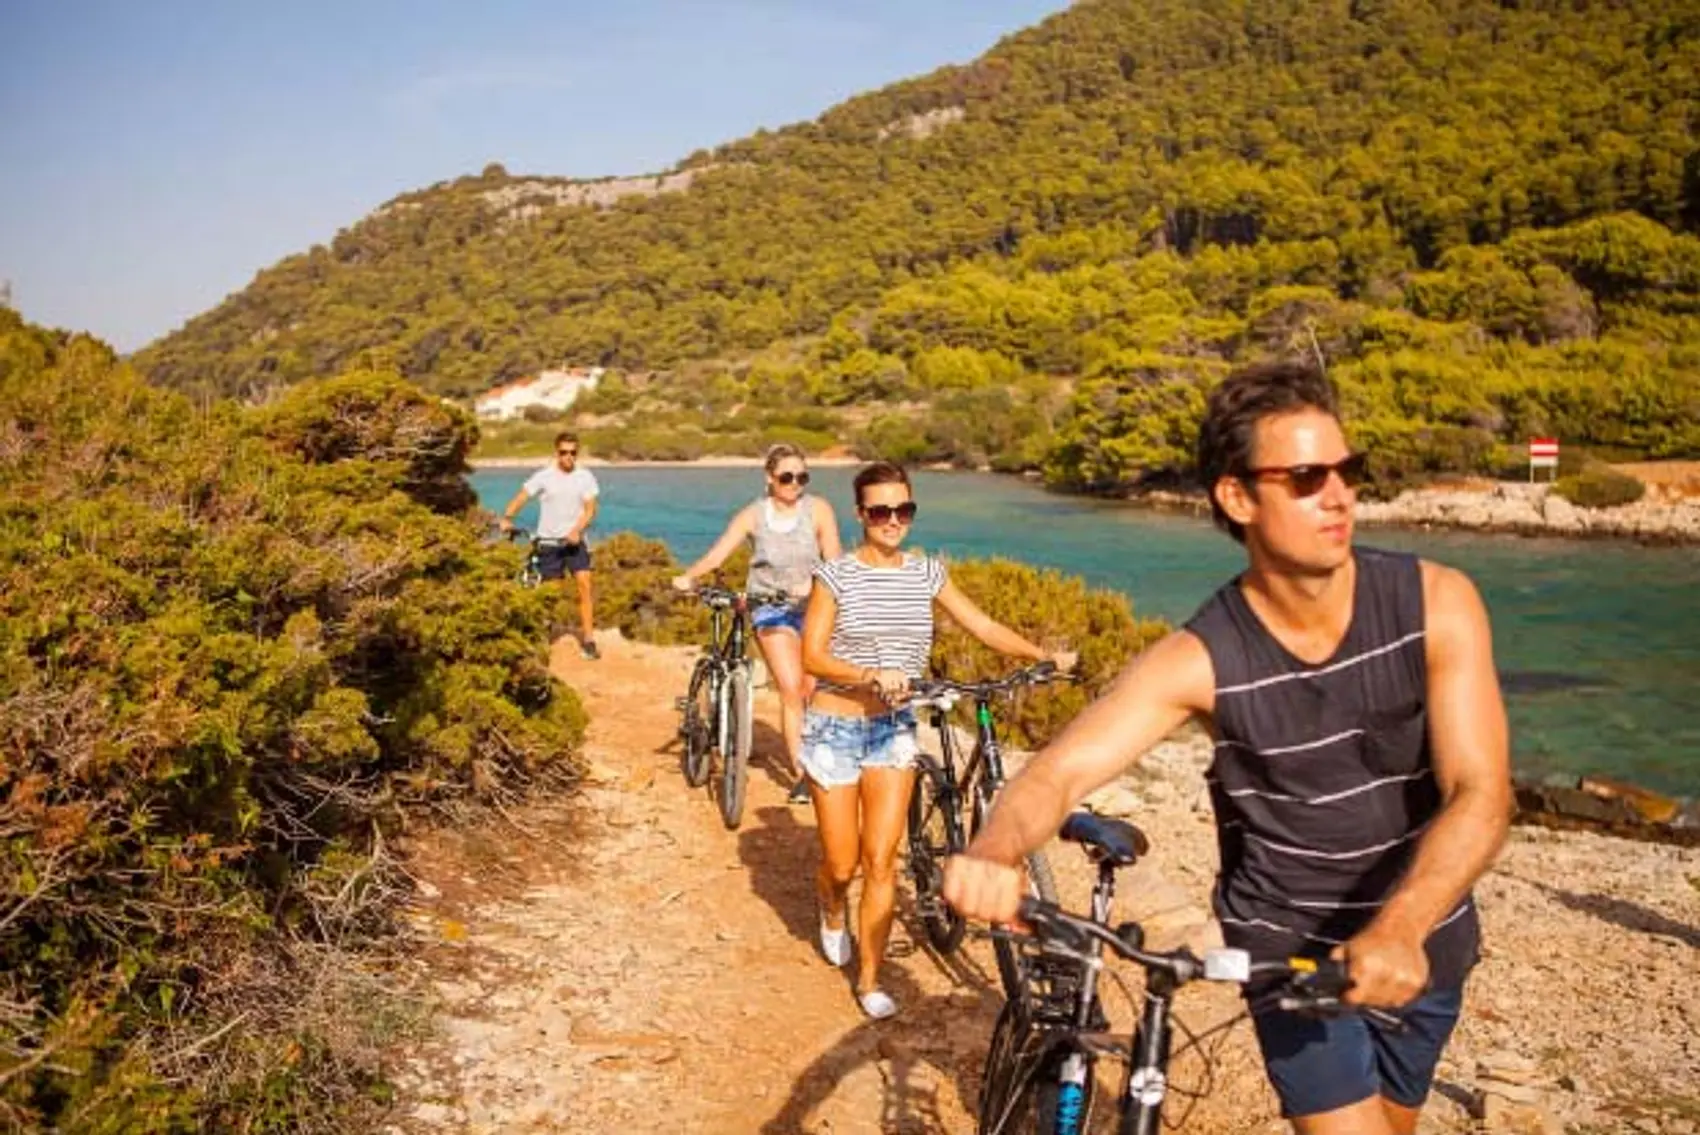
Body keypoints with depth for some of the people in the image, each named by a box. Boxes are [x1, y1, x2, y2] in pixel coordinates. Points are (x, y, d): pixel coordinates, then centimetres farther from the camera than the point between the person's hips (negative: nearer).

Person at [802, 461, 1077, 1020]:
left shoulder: (926, 574, 1)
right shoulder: (836, 575, -10)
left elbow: (984, 627, 2)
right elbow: (812, 656, -16)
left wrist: (1046, 655, -10)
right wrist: (872, 675, -31)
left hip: (894, 728, 2)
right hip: (835, 727, -2)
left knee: (881, 861, -2)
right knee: (842, 865, 7)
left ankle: (869, 979, 14)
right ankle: (832, 912, 44)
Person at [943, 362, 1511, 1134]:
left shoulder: (1436, 604, -17)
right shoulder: (1199, 660, -21)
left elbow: (1480, 794, -22)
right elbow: (1059, 771, -29)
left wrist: (1398, 929, -39)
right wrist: (995, 851, -52)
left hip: (1424, 946, 3)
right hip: (1293, 951, -2)